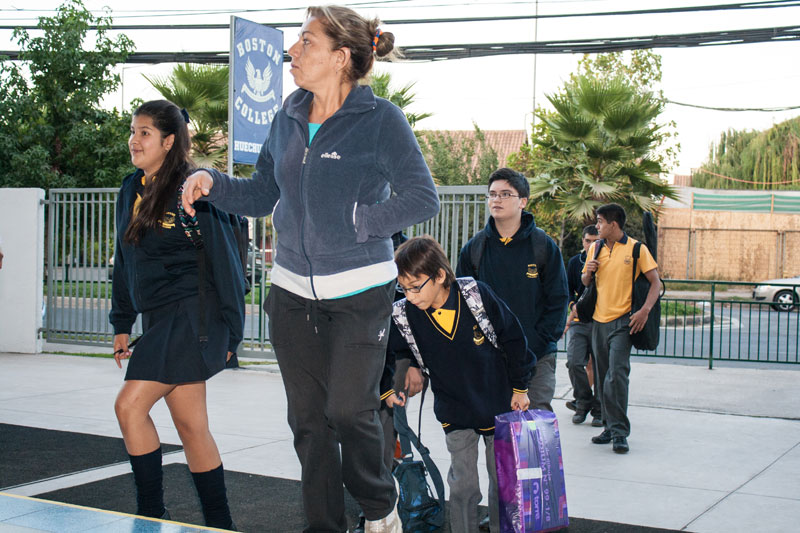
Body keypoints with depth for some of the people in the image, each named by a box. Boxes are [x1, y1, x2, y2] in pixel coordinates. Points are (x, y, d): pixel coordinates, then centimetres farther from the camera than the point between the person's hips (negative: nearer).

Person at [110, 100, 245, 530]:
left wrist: (230, 328, -9)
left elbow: (223, 260, -9)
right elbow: (124, 261, 20)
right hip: (159, 318, 8)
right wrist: (122, 323, 18)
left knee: (130, 405, -14)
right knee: (191, 425, 9)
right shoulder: (131, 190, 13)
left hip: (192, 314, -8)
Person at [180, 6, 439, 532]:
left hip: (360, 291, -5)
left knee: (350, 409, -3)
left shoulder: (381, 120, -9)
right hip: (294, 290, 5)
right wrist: (212, 182, -2)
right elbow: (262, 194, 15)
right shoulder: (289, 117, 8)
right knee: (307, 418, 8)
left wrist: (353, 222, -12)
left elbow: (422, 199, -12)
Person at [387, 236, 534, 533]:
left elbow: (512, 339, -8)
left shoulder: (476, 295, -20)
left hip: (498, 405, -1)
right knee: (462, 485, 2)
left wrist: (519, 388, -2)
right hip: (454, 412, 1)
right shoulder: (403, 315, -16)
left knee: (502, 478, 11)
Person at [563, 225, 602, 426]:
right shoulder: (574, 262, 11)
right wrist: (573, 306, -1)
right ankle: (583, 403, 9)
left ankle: (599, 410, 12)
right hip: (578, 321, 2)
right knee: (574, 362, -11)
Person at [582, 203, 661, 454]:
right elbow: (586, 282, 20)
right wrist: (588, 273, -4)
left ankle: (620, 432, -11)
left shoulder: (636, 249, -4)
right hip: (599, 320, 5)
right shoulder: (595, 249, 11)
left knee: (617, 373, -15)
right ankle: (610, 427, 19)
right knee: (603, 376, 9)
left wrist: (645, 310, -19)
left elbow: (655, 282, -5)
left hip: (622, 321, -5)